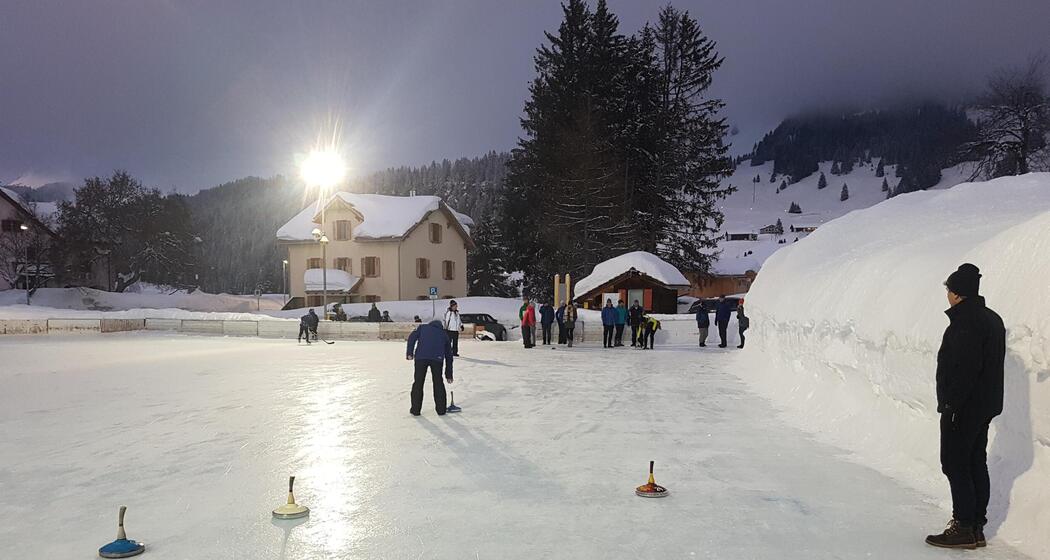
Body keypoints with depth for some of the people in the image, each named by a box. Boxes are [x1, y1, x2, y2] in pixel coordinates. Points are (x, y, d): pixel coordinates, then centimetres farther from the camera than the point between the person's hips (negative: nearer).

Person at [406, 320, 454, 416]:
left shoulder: (422, 327, 29)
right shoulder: (443, 334, 31)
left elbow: (412, 337, 8)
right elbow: (449, 356, 32)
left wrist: (409, 353, 2)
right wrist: (449, 375, 36)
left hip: (421, 357, -1)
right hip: (437, 358, 1)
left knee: (418, 382, 9)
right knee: (438, 383, 15)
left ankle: (415, 410, 14)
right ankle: (441, 409, 19)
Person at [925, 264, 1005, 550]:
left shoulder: (966, 322, -20)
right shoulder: (992, 319, 13)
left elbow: (965, 368, -26)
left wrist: (951, 404, -22)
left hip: (963, 408, -10)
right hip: (986, 405, 10)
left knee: (955, 465, -3)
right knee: (976, 464, 14)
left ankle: (964, 528, 0)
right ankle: (976, 526, 21)